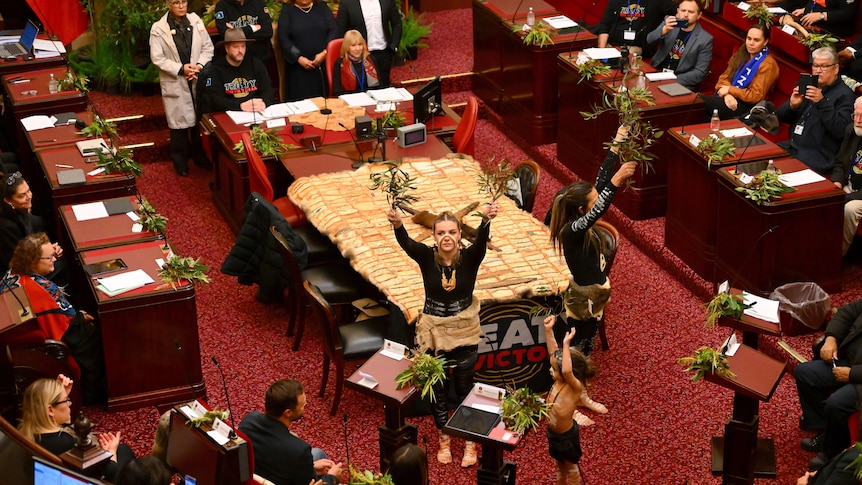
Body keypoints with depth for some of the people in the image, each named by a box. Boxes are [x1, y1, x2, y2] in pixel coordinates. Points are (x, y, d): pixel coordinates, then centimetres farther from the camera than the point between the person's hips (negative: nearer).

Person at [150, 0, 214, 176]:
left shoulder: (196, 21, 0)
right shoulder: (158, 29, -10)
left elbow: (208, 47, 4)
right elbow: (157, 58, -10)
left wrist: (199, 65, -12)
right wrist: (181, 69, -17)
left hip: (198, 80, 3)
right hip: (175, 83, -3)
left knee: (200, 119, 13)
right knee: (179, 122, 5)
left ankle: (200, 156, 29)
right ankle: (180, 161, 19)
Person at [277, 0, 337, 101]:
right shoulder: (287, 10, 7)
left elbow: (333, 30, 3)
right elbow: (283, 38, -1)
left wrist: (324, 53, -11)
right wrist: (299, 58, -12)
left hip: (323, 64, 1)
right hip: (298, 67, -1)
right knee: (301, 99, -8)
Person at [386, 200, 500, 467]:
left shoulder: (470, 257, -16)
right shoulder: (427, 257, -15)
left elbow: (481, 240, -36)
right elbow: (406, 243, -34)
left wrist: (486, 219, -60)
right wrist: (397, 224, -58)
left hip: (464, 332, -1)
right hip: (434, 331, 1)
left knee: (464, 387, 12)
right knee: (438, 387, 15)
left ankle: (470, 442, 29)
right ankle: (444, 439, 35)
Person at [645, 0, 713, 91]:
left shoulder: (705, 39, -7)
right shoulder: (669, 22, 4)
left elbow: (700, 73, -7)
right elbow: (649, 40, -7)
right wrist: (664, 30, -27)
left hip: (681, 84, -4)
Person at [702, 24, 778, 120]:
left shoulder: (767, 65, -6)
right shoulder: (741, 55, 15)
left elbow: (756, 96, -11)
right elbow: (724, 77, 10)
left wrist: (730, 89, -10)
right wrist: (727, 94, -11)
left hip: (746, 106, -6)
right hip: (732, 100, 7)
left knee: (701, 103, -27)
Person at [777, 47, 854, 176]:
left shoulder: (844, 94, -4)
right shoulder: (807, 85, 17)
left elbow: (841, 131, -17)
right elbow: (781, 116, 16)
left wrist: (822, 103, -25)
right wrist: (792, 105, -7)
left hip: (820, 155, -7)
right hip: (793, 146, 7)